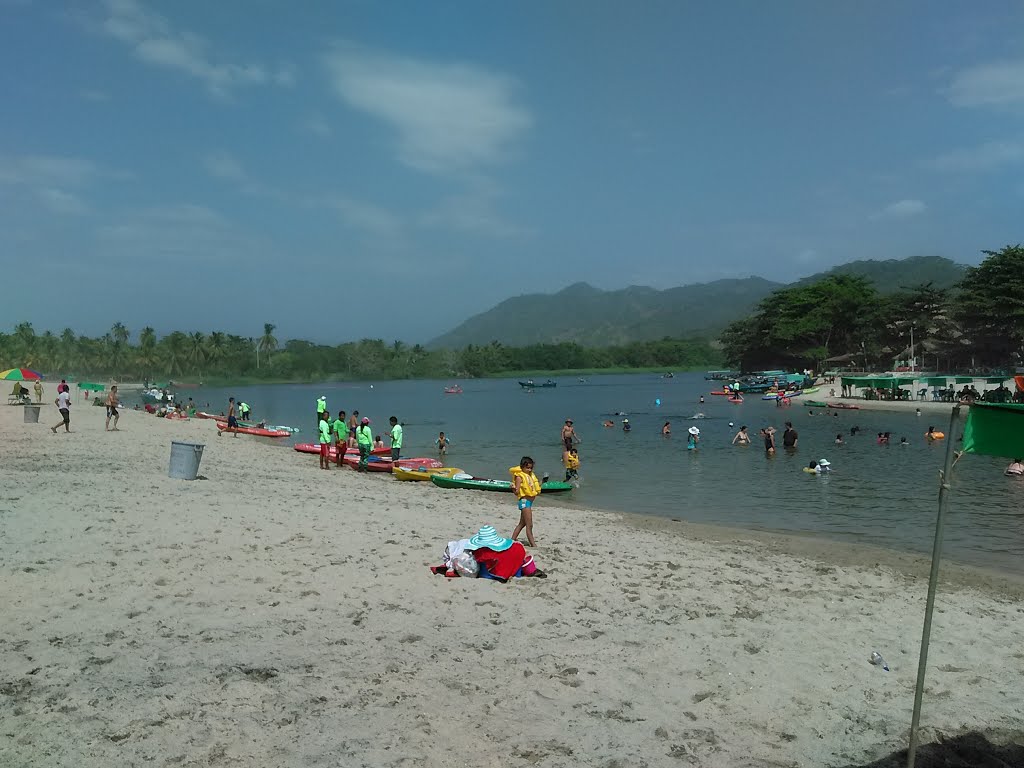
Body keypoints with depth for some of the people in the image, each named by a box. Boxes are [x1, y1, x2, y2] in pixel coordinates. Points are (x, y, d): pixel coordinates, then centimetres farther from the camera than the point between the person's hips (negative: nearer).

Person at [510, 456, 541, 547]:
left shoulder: (530, 475, 14)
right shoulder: (519, 477, -11)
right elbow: (516, 492, -18)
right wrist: (514, 488, -37)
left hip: (530, 501, 10)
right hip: (524, 501, -10)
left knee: (522, 523, 16)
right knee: (529, 525, -9)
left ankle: (512, 540, 24)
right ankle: (533, 545, -7)